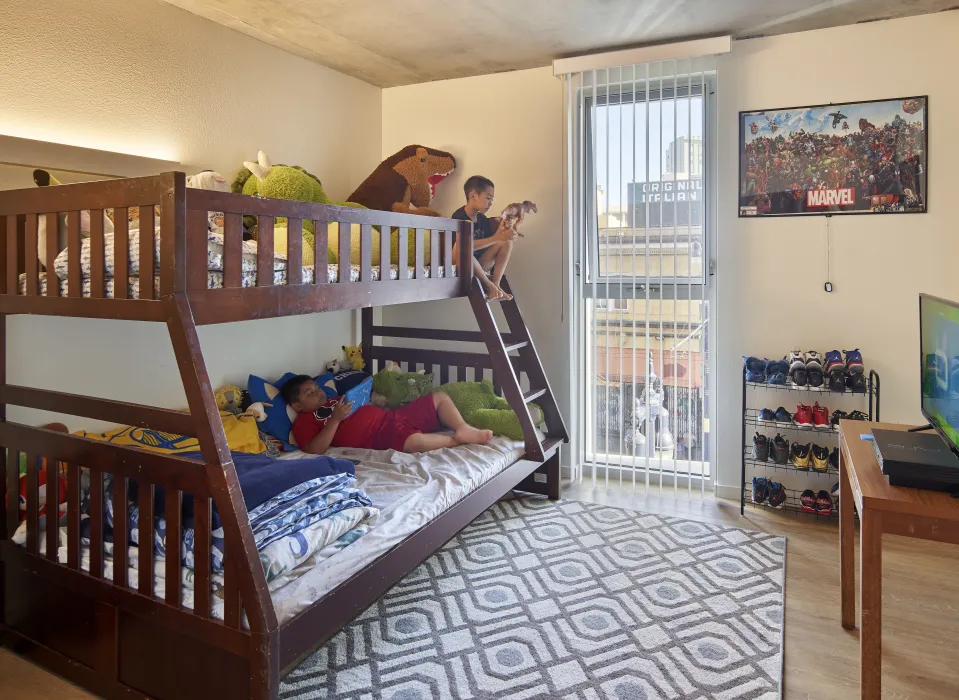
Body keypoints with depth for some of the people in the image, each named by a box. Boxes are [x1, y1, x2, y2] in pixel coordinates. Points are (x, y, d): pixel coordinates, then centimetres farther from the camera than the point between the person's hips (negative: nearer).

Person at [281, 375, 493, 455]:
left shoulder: (334, 400, 29)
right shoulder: (304, 422, 4)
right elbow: (315, 450, -14)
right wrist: (335, 419, -16)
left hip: (392, 416, 10)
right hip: (380, 434, -10)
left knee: (439, 397, 6)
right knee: (416, 441, -39)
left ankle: (463, 429, -13)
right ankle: (456, 439, -15)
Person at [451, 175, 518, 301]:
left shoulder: (482, 219, 6)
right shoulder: (459, 217, -18)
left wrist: (502, 233, -13)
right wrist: (496, 238, -32)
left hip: (478, 265, 8)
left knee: (507, 242, 0)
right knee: (460, 248, -38)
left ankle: (496, 284, -13)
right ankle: (489, 285, -19)